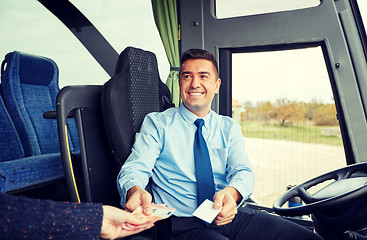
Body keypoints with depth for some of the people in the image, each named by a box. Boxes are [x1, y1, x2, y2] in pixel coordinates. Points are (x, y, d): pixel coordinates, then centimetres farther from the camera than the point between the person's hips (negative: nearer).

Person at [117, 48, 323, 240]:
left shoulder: (229, 128, 15)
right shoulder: (157, 123, 5)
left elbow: (243, 171, 2)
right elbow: (135, 168, -6)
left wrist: (231, 193, -23)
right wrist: (135, 191, -32)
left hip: (230, 216, 4)